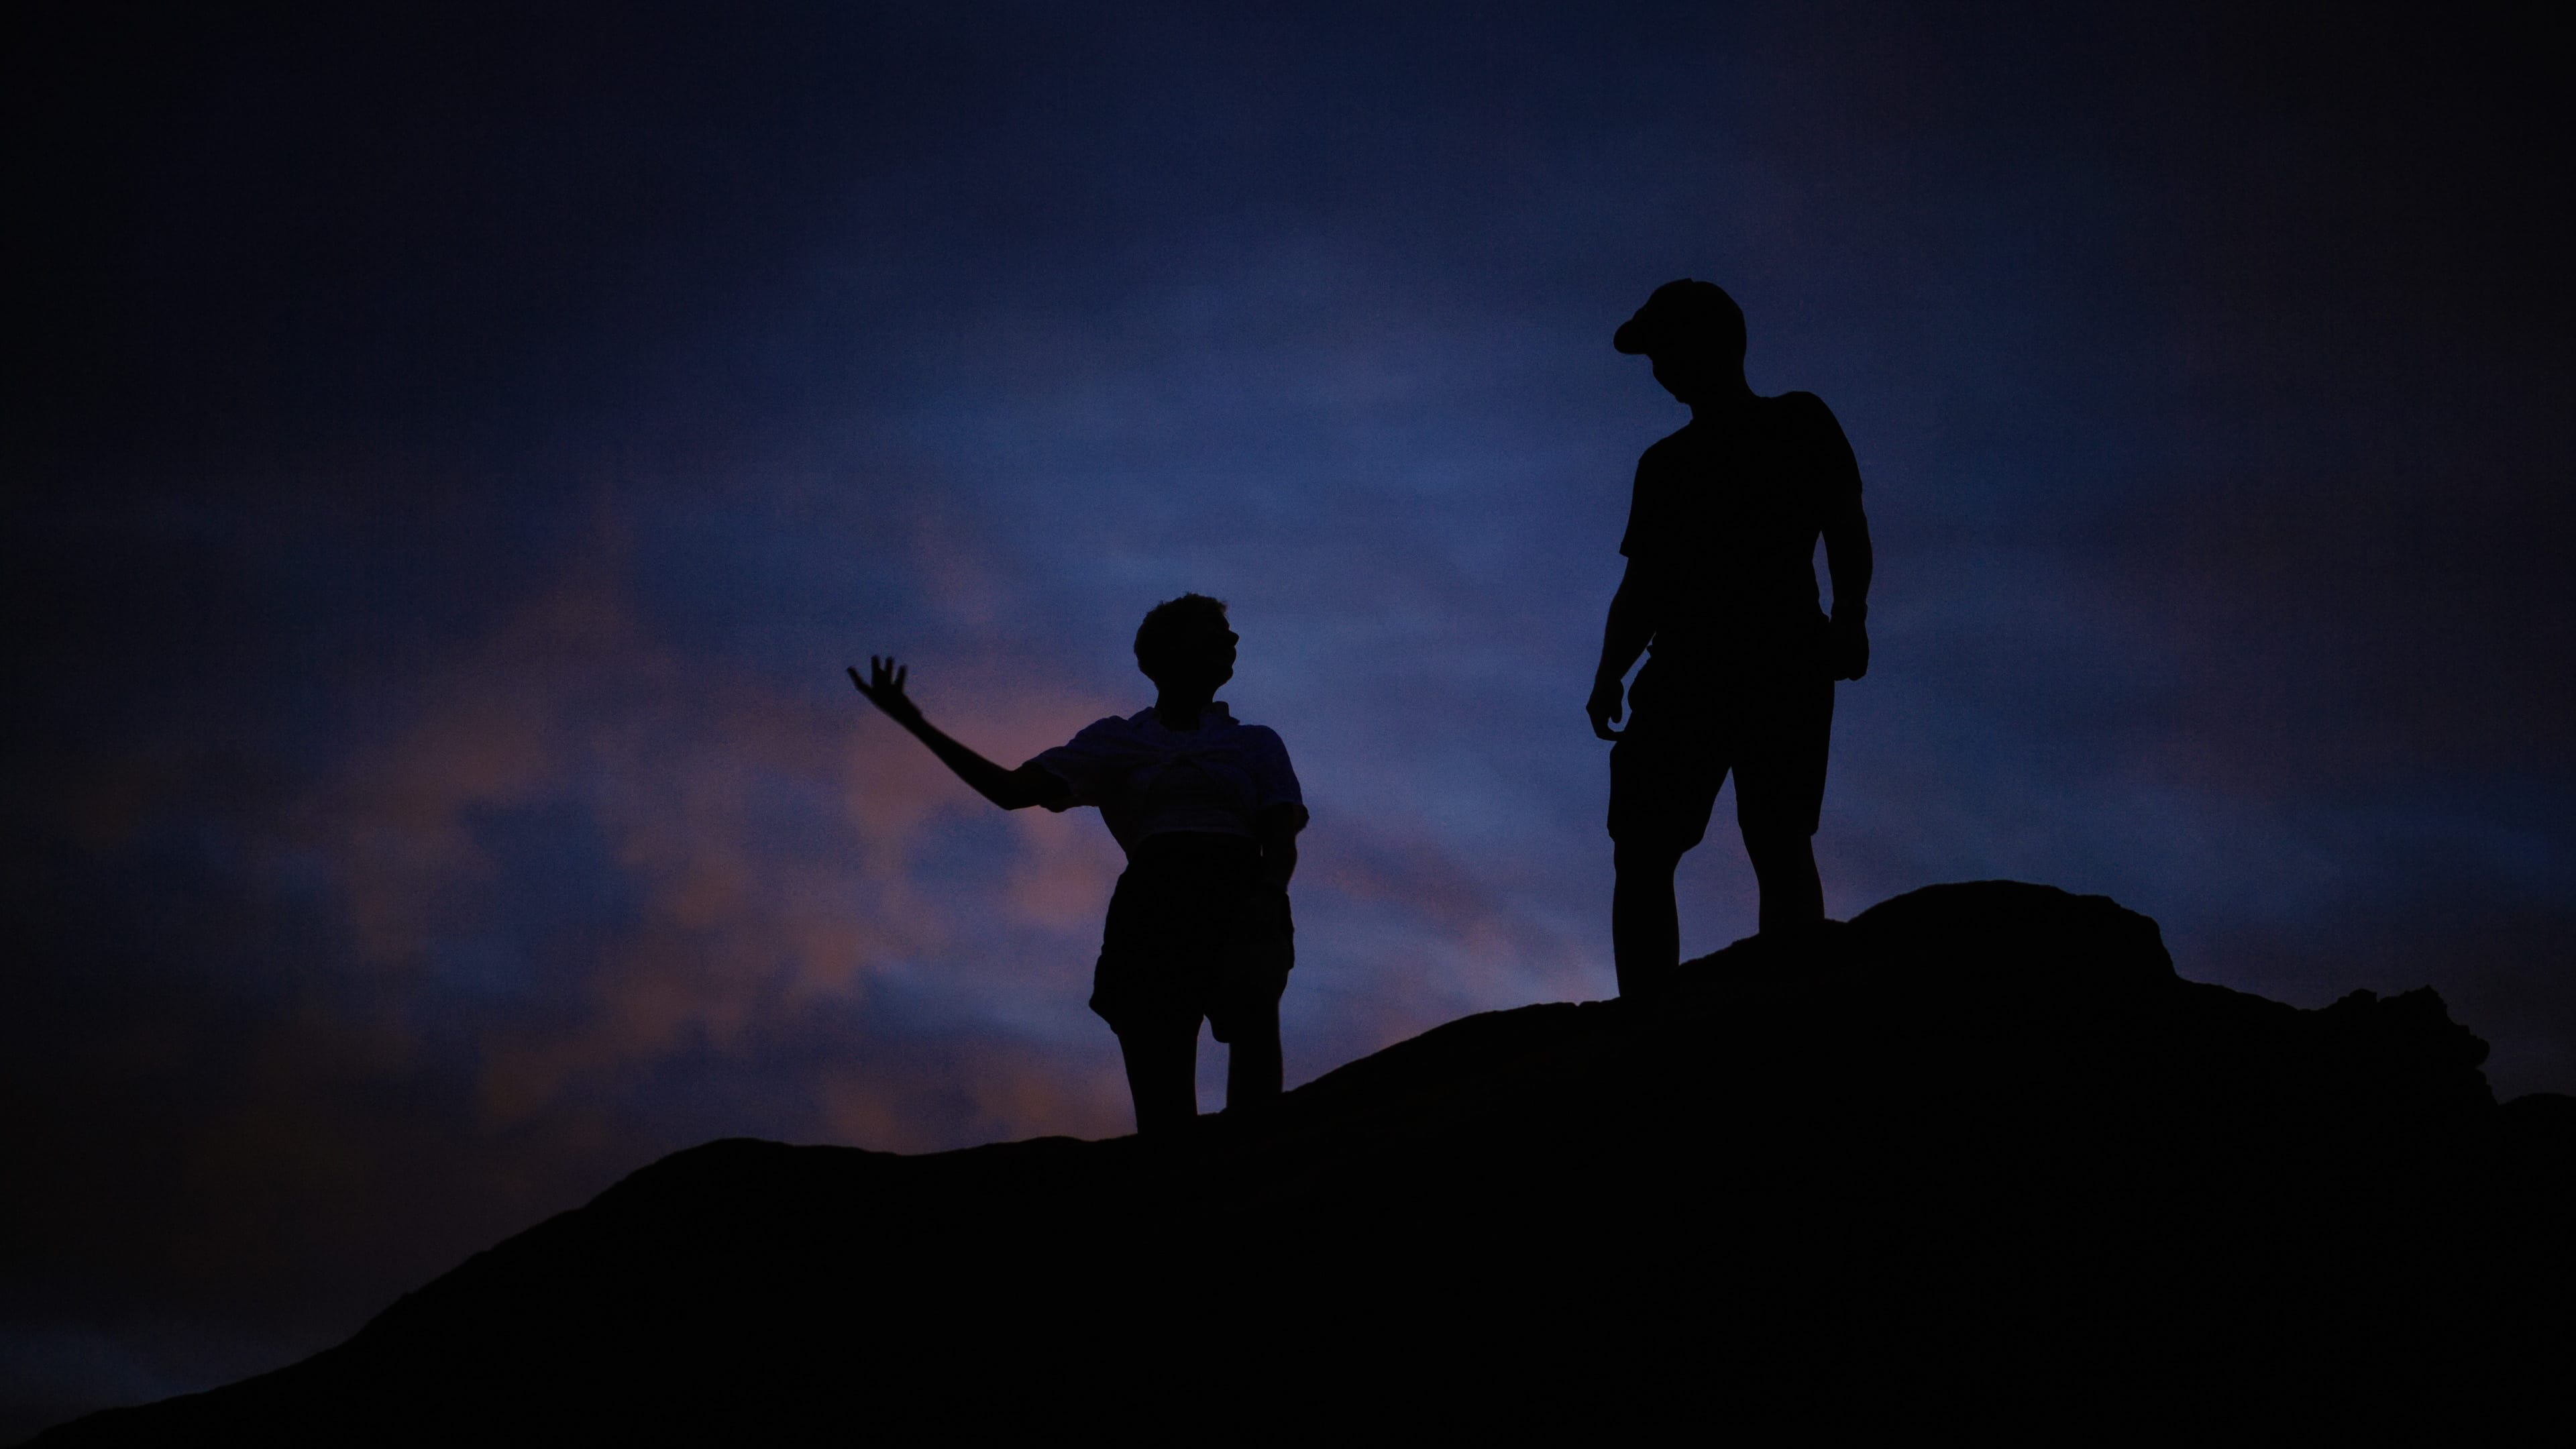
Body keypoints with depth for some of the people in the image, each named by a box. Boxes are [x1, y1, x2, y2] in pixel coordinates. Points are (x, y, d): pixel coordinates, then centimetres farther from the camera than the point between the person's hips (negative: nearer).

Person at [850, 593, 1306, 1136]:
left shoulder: (1256, 743, 27)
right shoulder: (1115, 740, 29)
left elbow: (1282, 840, 10)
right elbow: (1012, 790, 18)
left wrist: (1267, 891, -14)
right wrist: (913, 722, 11)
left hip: (1238, 893, -1)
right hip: (1152, 902, 2)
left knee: (1252, 1011, -36)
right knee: (1161, 1101, -14)